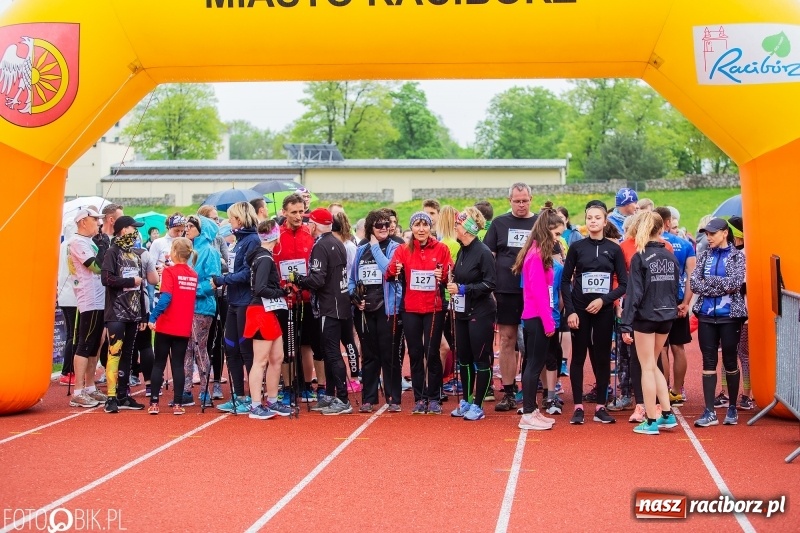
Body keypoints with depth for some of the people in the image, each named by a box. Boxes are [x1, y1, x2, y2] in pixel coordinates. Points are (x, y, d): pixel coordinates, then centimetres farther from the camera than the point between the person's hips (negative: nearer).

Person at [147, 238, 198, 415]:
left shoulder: (170, 271, -10)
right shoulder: (193, 275, 4)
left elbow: (165, 298, -19)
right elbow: (193, 299, 9)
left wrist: (153, 317, -17)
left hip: (166, 327, -3)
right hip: (184, 328, 3)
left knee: (158, 364, 6)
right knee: (178, 365, 7)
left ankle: (154, 403, 6)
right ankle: (178, 404, 5)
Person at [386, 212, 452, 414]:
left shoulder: (441, 249, 1)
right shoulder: (403, 250, 5)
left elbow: (450, 276, 1)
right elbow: (390, 274, -2)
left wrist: (443, 275, -19)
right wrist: (394, 271, -24)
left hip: (434, 308, -2)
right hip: (411, 309, 2)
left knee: (432, 353, 0)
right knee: (415, 354, 5)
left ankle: (434, 398, 11)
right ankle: (419, 398, 14)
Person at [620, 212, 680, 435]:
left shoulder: (639, 257, -12)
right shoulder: (671, 257, 4)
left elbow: (634, 293, -15)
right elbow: (676, 287, 8)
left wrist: (626, 325, -14)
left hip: (646, 317, -5)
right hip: (666, 316, 5)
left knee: (647, 367, 3)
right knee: (652, 365, 18)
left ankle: (651, 422, 6)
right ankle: (667, 414, 16)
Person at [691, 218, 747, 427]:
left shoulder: (737, 256, -1)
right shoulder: (704, 255, 8)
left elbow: (736, 283, -15)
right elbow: (694, 284, -3)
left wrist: (708, 280, -9)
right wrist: (722, 286, -12)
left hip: (730, 315, -3)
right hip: (706, 316, 3)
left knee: (730, 361, 5)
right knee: (709, 362, 1)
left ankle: (732, 409, 19)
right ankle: (709, 412, 2)